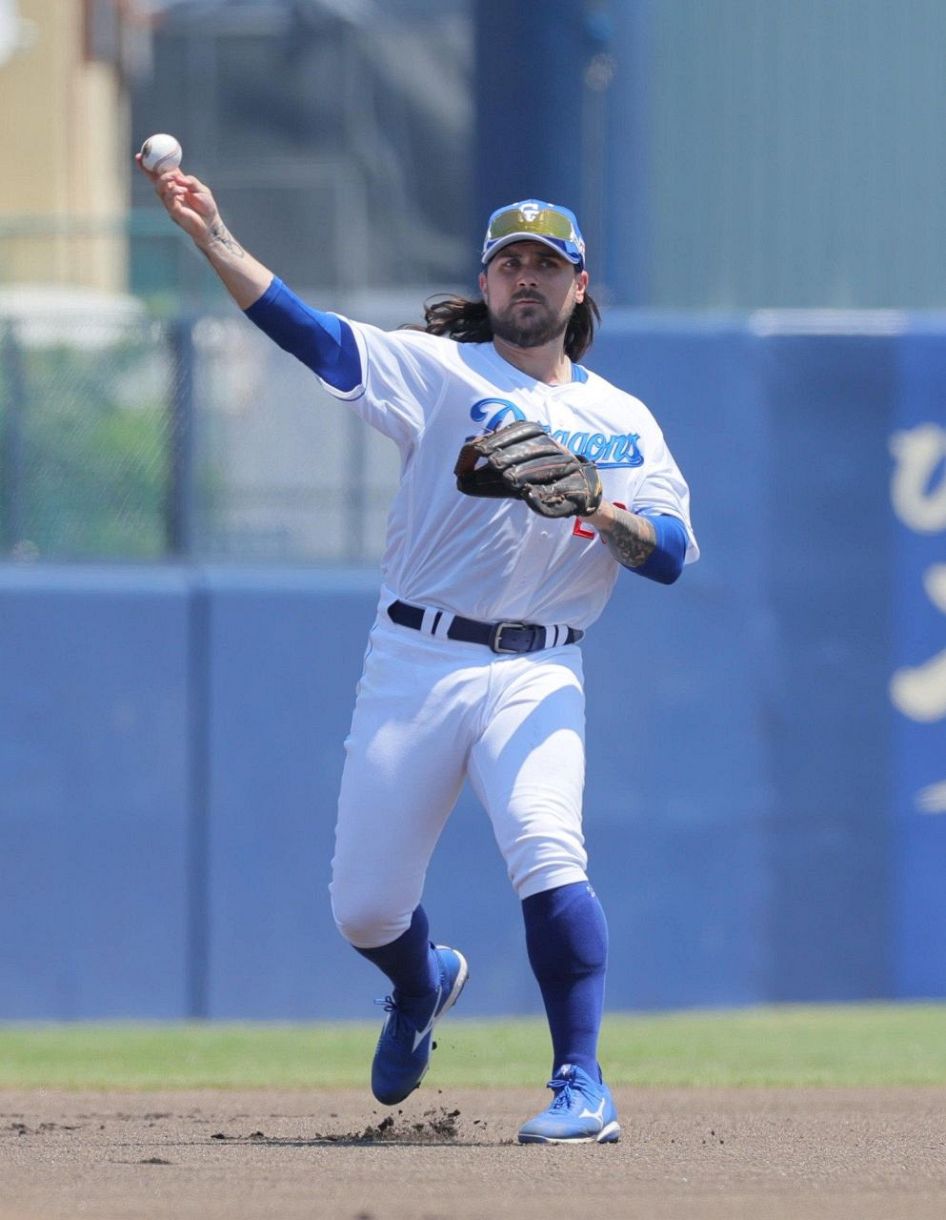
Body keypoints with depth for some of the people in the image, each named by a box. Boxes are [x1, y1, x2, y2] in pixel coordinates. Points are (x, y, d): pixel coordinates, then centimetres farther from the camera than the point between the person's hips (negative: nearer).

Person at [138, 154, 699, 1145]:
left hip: (536, 672, -1)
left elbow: (671, 556, 3)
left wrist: (601, 511, -17)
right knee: (364, 909, 3)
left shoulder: (621, 423, 11)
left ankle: (581, 1087, -19)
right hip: (415, 663, 1)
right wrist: (213, 240, -19)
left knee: (545, 851, -26)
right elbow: (311, 333, -7)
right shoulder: (440, 371, 6)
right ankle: (422, 984, 40)